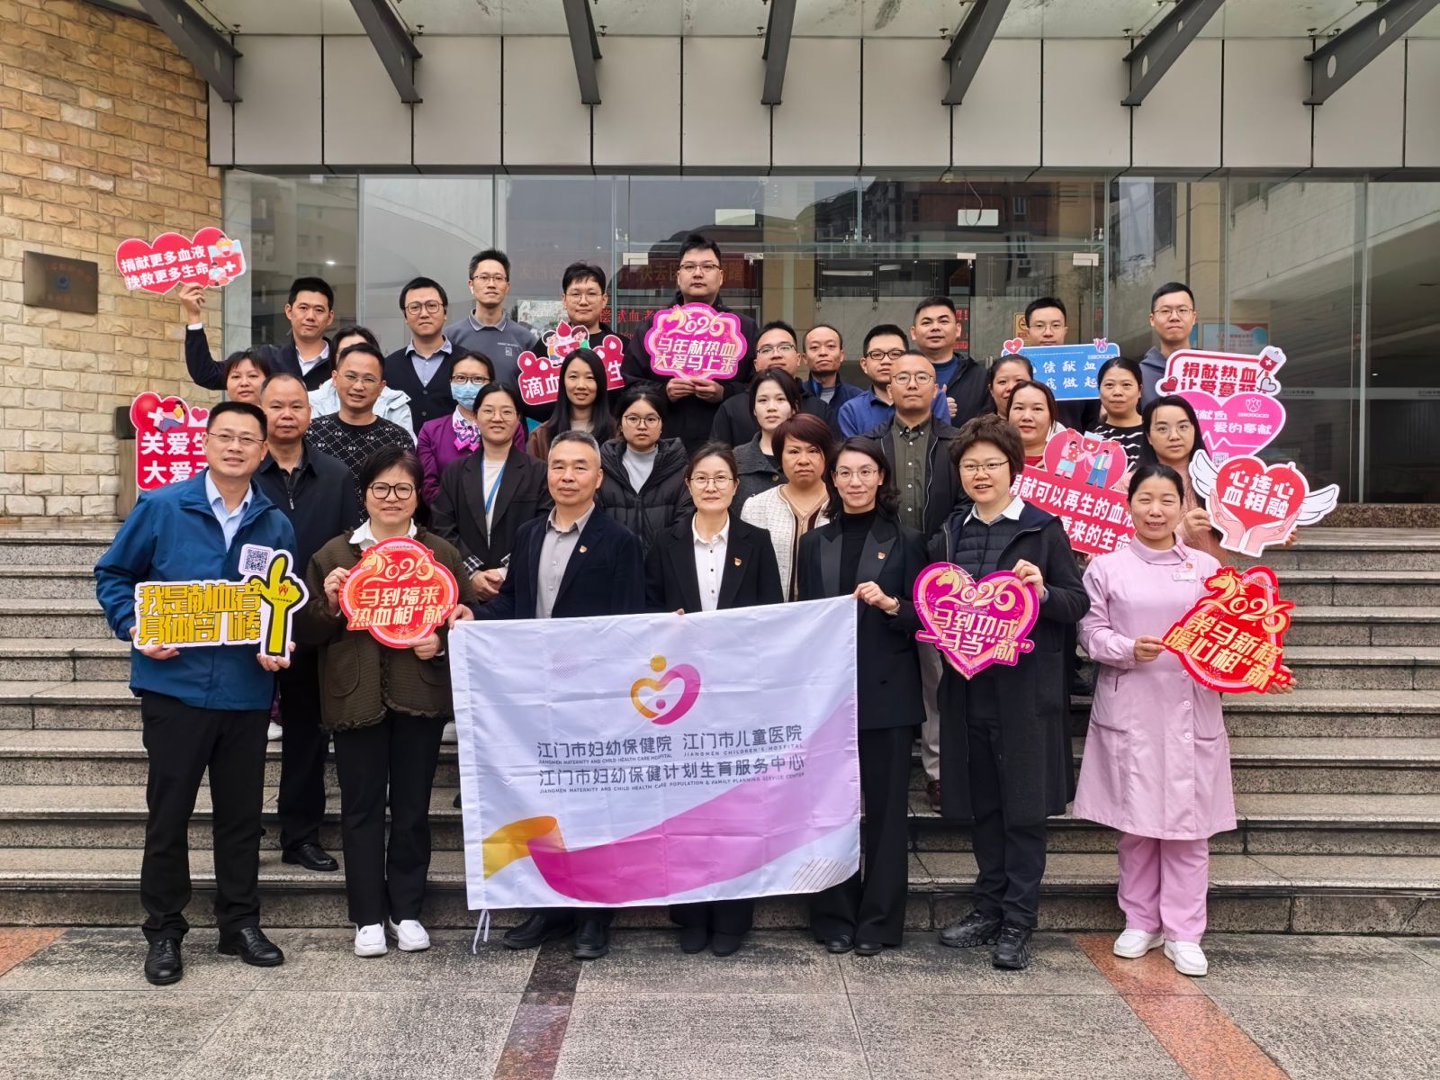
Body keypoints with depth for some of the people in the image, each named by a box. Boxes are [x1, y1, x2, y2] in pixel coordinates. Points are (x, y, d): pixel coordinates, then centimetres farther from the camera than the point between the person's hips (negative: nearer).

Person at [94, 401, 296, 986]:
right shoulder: (160, 508, -3)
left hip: (247, 691, 2)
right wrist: (134, 629, -11)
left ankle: (241, 923, 26)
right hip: (175, 686, -2)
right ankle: (164, 931, 23)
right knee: (168, 814, 7)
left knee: (241, 813, 12)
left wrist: (279, 646, -6)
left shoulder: (276, 525, 5)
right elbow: (112, 575, 4)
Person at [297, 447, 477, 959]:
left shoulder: (442, 553, 7)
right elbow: (309, 630, 7)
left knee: (412, 806, 9)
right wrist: (330, 603, -11)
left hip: (421, 698, 0)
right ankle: (368, 916, 17)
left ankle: (407, 910, 22)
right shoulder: (335, 553, 6)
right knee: (362, 808, 5)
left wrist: (442, 642, -11)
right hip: (356, 699, 0)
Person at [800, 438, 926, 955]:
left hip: (887, 693, -2)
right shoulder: (816, 543, 10)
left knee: (886, 807, 4)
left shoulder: (905, 541, 3)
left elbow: (924, 618, 0)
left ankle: (879, 920, 16)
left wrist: (890, 604, -20)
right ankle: (834, 916, 19)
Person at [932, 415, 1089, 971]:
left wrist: (1043, 591, -22)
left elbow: (1078, 604, -3)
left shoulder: (1044, 529, -1)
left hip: (1025, 688, -4)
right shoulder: (949, 535, 12)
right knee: (979, 803, 13)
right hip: (967, 683, 5)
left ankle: (1018, 922, 13)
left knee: (1024, 806, 2)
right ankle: (989, 908, 27)